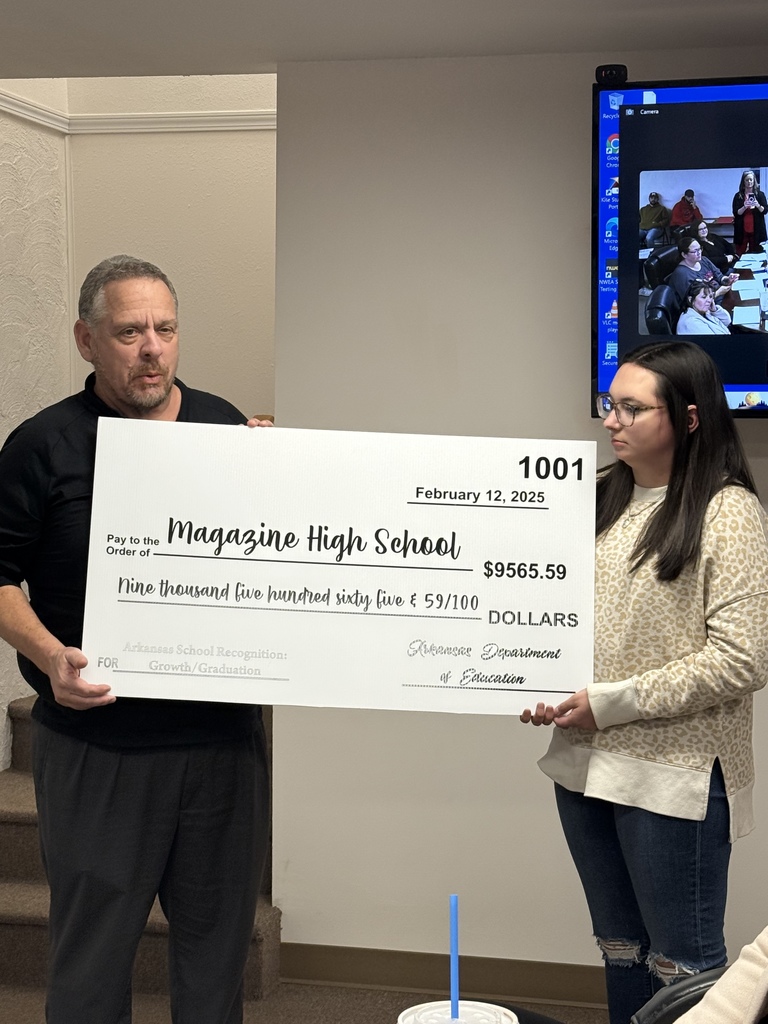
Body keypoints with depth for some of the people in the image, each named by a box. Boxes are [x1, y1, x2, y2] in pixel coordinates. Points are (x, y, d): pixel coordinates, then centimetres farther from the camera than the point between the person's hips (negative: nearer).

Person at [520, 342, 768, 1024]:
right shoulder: (603, 499, 8)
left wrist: (612, 702, -16)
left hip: (674, 778, -7)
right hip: (586, 764, 7)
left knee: (683, 968, 6)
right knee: (619, 949, 19)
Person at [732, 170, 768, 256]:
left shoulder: (760, 194, 5)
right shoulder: (738, 196, 4)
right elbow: (736, 213, -2)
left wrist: (758, 206, -19)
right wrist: (744, 207, -20)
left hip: (756, 229, 0)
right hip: (742, 229, 0)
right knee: (740, 255, -6)